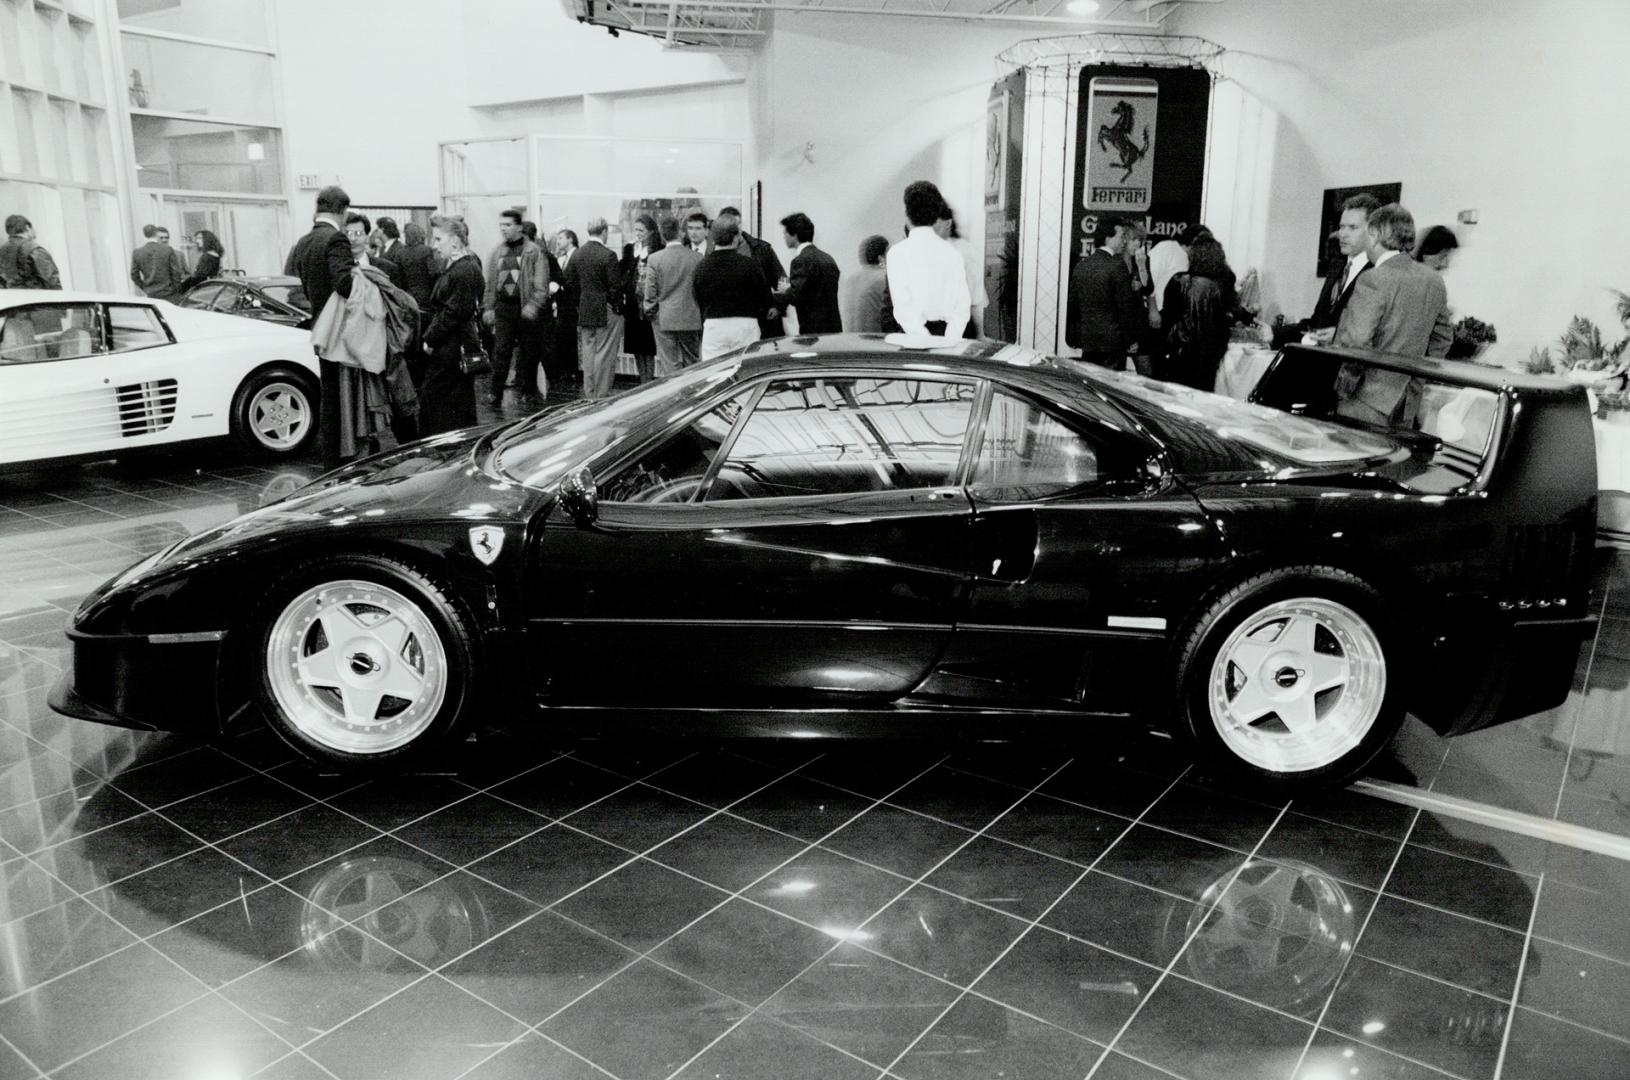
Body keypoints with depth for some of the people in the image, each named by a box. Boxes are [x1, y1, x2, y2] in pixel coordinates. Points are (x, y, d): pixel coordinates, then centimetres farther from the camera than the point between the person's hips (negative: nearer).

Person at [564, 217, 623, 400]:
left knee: (588, 354, 12)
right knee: (605, 355, -2)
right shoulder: (607, 255, -14)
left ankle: (589, 395, 17)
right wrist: (617, 304, 1)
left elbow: (569, 282, 9)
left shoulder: (577, 254, 5)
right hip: (606, 312, -6)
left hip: (584, 312, 6)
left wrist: (579, 303, 17)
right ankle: (601, 395, 0)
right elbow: (616, 286, -15)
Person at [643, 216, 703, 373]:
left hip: (664, 320, -1)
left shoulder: (654, 259, -7)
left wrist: (650, 311, 13)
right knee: (692, 364, 12)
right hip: (691, 319, 2)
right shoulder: (696, 258, -4)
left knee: (669, 366, 2)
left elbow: (650, 291, -4)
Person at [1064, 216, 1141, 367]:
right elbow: (1126, 305, -10)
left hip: (1086, 340, 6)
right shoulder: (1117, 265, -11)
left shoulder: (1080, 266, 7)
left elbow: (1072, 305, 11)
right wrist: (1131, 339, -2)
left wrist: (1073, 338, 18)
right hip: (1112, 340, -6)